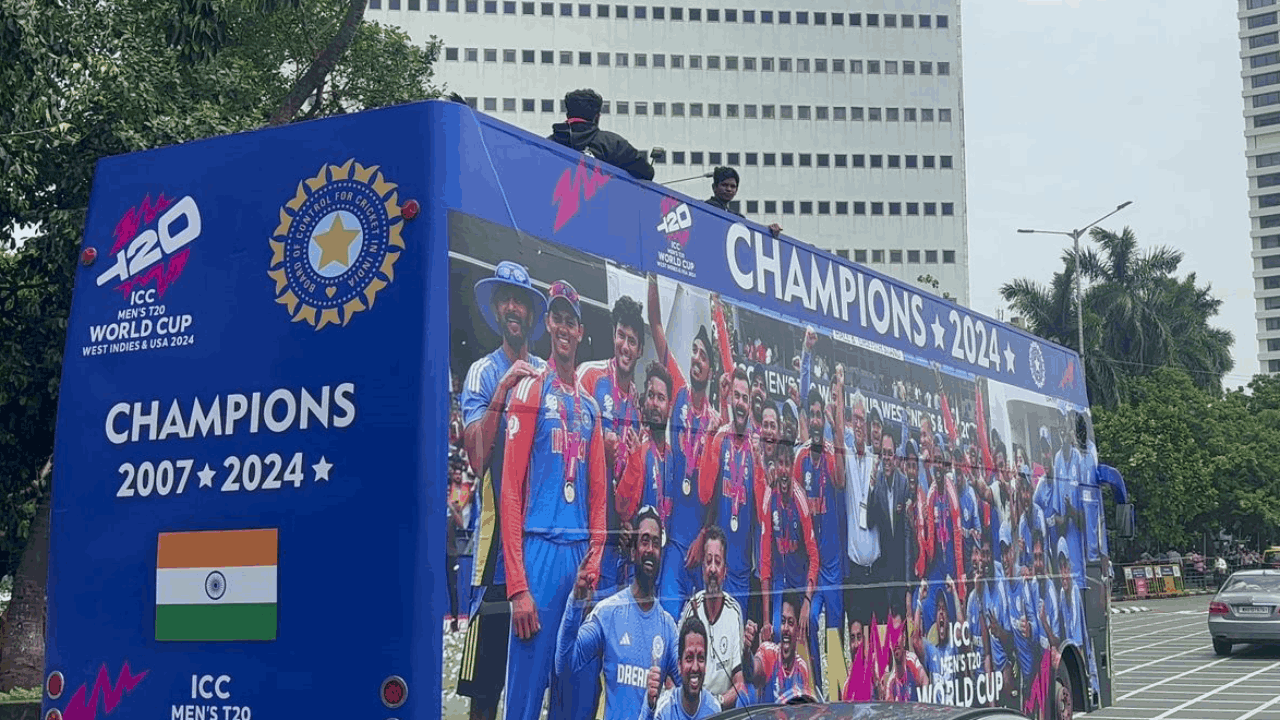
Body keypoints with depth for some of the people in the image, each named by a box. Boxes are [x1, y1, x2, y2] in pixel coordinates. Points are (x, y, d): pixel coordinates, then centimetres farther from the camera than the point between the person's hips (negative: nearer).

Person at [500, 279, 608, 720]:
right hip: (539, 548, -6)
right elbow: (511, 489, -7)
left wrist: (593, 562, 1)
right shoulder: (531, 391, 0)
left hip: (580, 552, 6)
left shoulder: (590, 406, 17)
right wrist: (517, 585, -14)